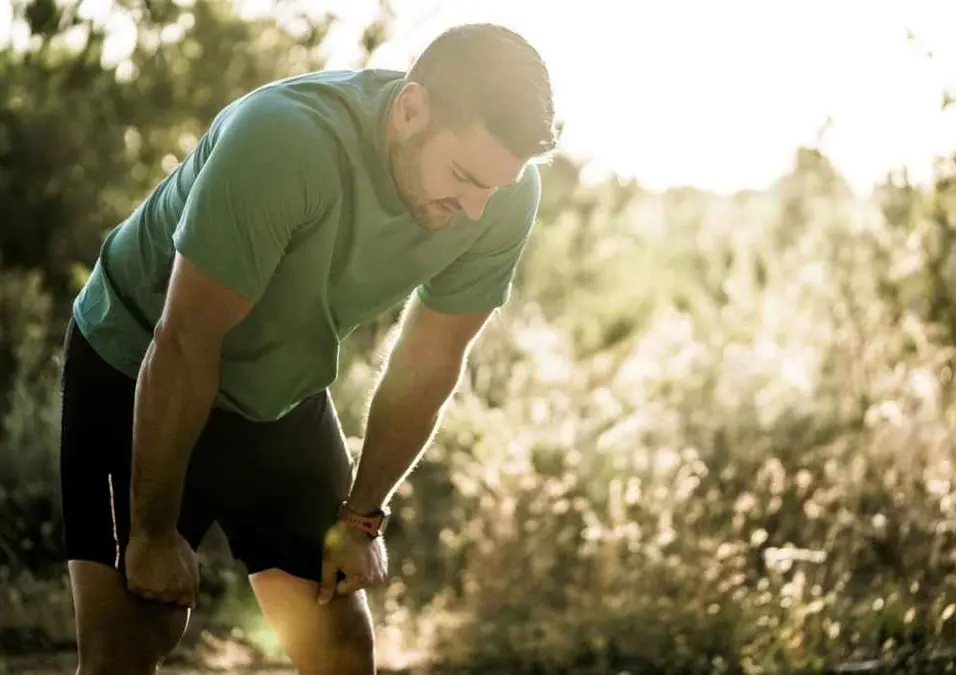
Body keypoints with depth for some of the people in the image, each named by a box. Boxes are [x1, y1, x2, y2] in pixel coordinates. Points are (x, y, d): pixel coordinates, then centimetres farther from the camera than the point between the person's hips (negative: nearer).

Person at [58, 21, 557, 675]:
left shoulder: (504, 199, -18)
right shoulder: (282, 142, -36)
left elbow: (428, 366, -4)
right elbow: (184, 346, -29)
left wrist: (362, 517, 1)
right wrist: (155, 532, -21)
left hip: (285, 396, 5)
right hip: (136, 374, -5)